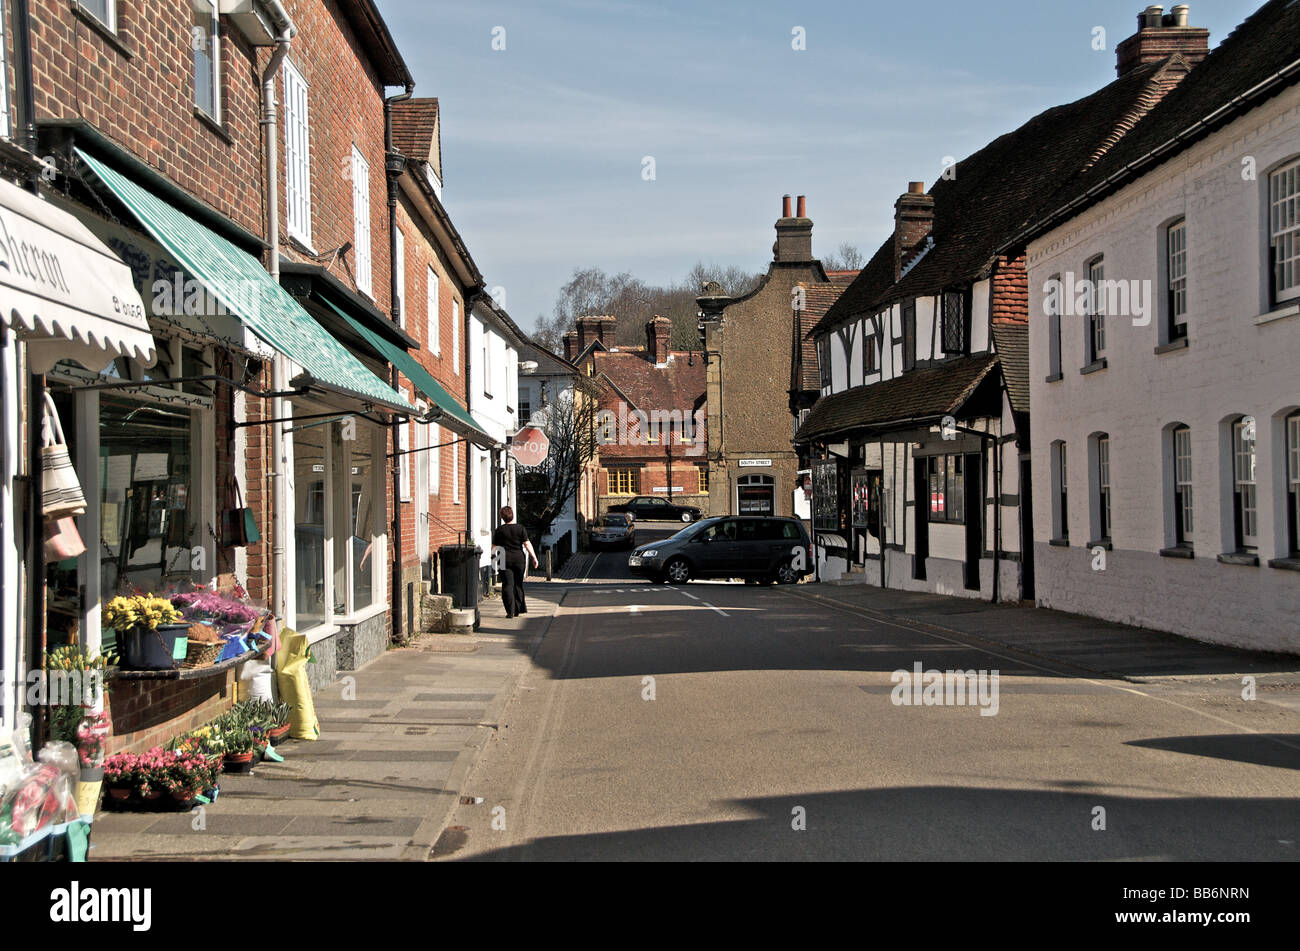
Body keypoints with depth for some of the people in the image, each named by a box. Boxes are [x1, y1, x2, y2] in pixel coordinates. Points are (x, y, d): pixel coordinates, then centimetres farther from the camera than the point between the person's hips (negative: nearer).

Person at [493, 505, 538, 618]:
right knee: (518, 584, 13)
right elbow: (527, 544, -5)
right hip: (519, 558, 1)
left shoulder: (499, 530, -1)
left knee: (507, 585, 0)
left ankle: (510, 611, -8)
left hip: (505, 559, -1)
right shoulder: (520, 528, 0)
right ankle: (518, 610, 15)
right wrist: (534, 557, -2)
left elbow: (494, 546, 3)